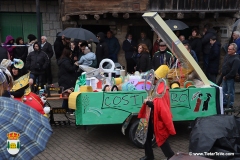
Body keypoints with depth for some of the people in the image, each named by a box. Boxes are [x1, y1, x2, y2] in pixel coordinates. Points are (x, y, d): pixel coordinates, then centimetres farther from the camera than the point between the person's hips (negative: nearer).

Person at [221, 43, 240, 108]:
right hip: (224, 77, 8)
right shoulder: (227, 55, 6)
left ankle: (230, 105, 13)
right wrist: (223, 74, 11)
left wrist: (226, 77, -16)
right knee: (224, 90, 16)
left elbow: (233, 71, -23)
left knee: (230, 92, 2)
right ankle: (224, 103, 28)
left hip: (230, 78, -8)